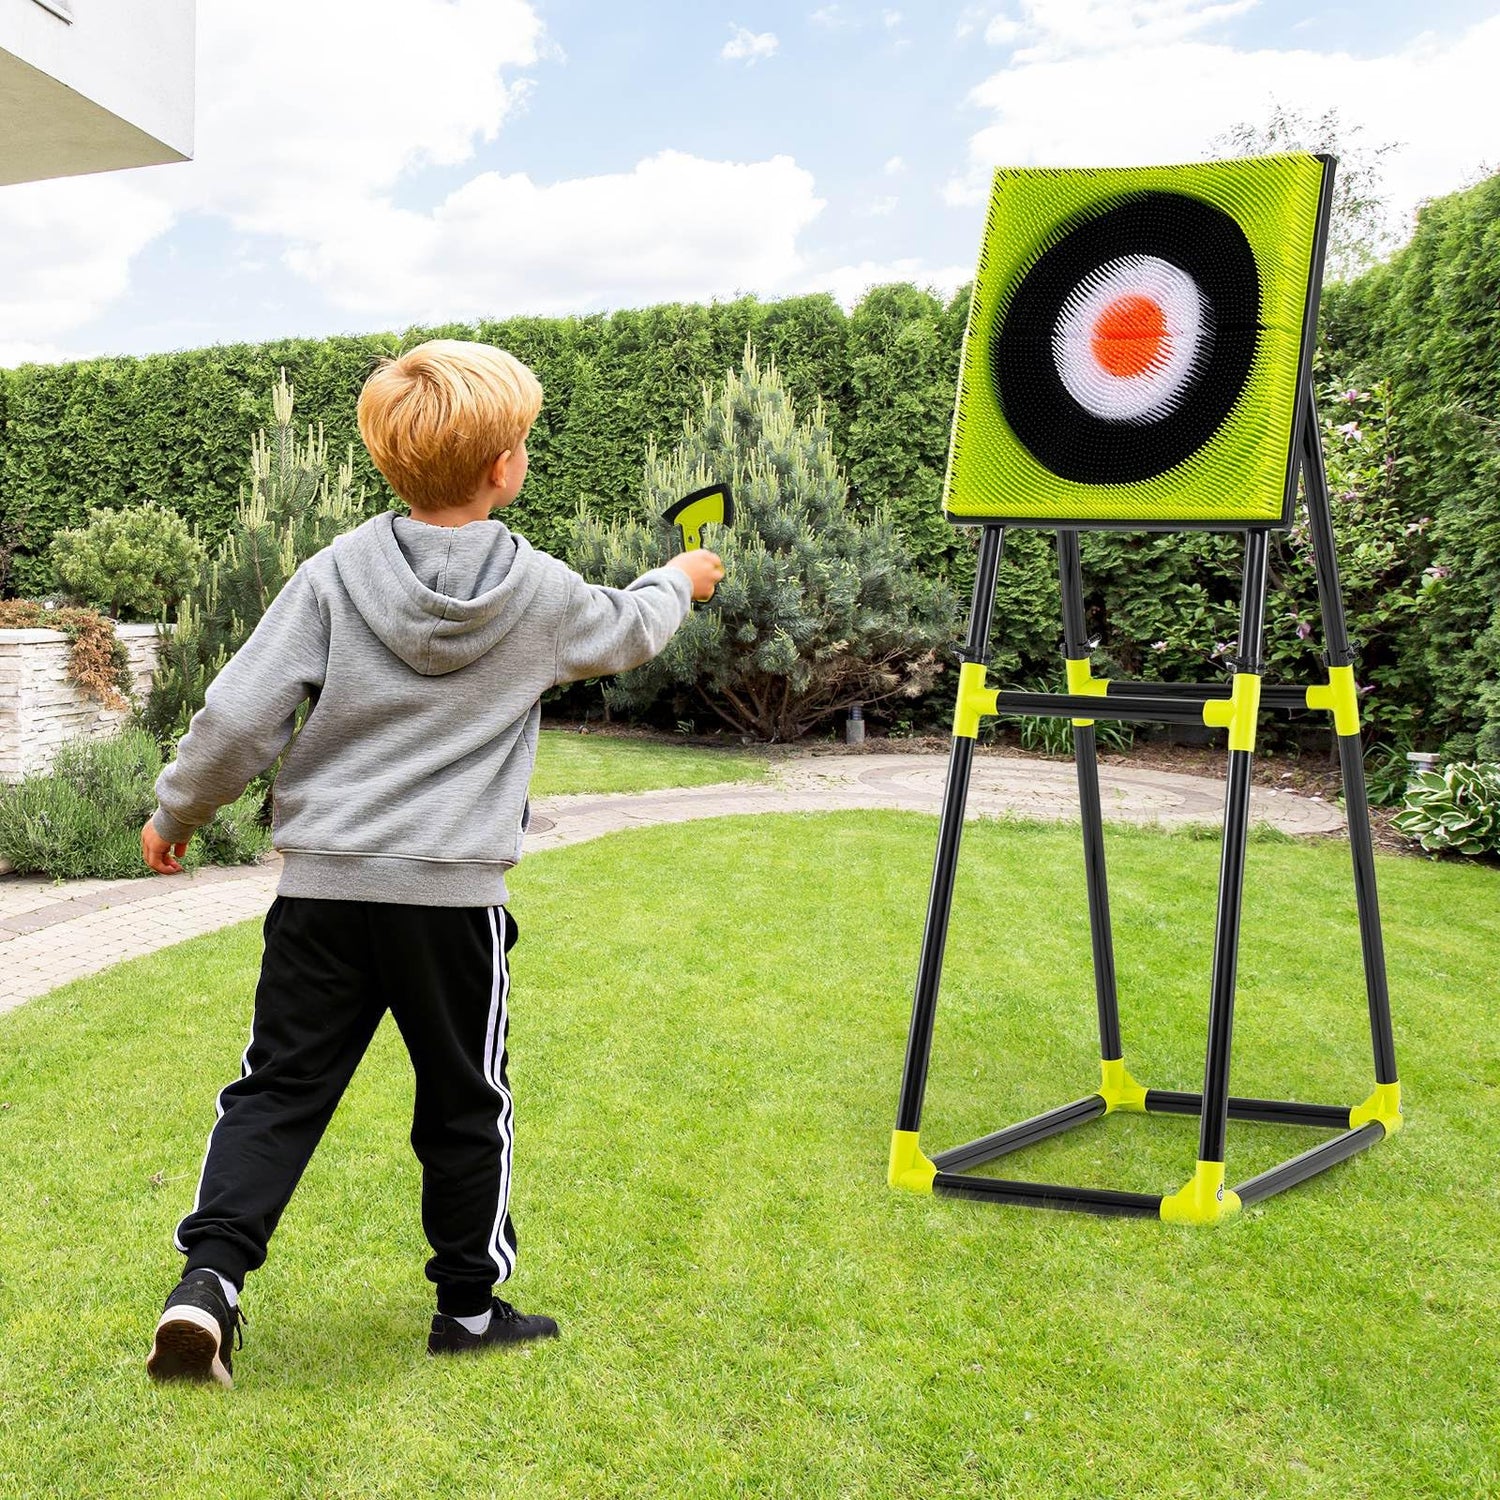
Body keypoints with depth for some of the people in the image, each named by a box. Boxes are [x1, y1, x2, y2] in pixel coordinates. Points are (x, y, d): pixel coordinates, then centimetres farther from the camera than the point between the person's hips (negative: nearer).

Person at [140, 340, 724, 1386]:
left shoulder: (336, 573, -4)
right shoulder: (539, 592, -4)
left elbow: (241, 717, -6)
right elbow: (624, 633, 17)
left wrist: (178, 810, 11)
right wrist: (677, 584, 39)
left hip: (323, 883, 1)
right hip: (454, 890, -1)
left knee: (280, 1087, 13)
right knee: (466, 1103, 14)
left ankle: (210, 1277, 2)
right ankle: (470, 1305, 27)